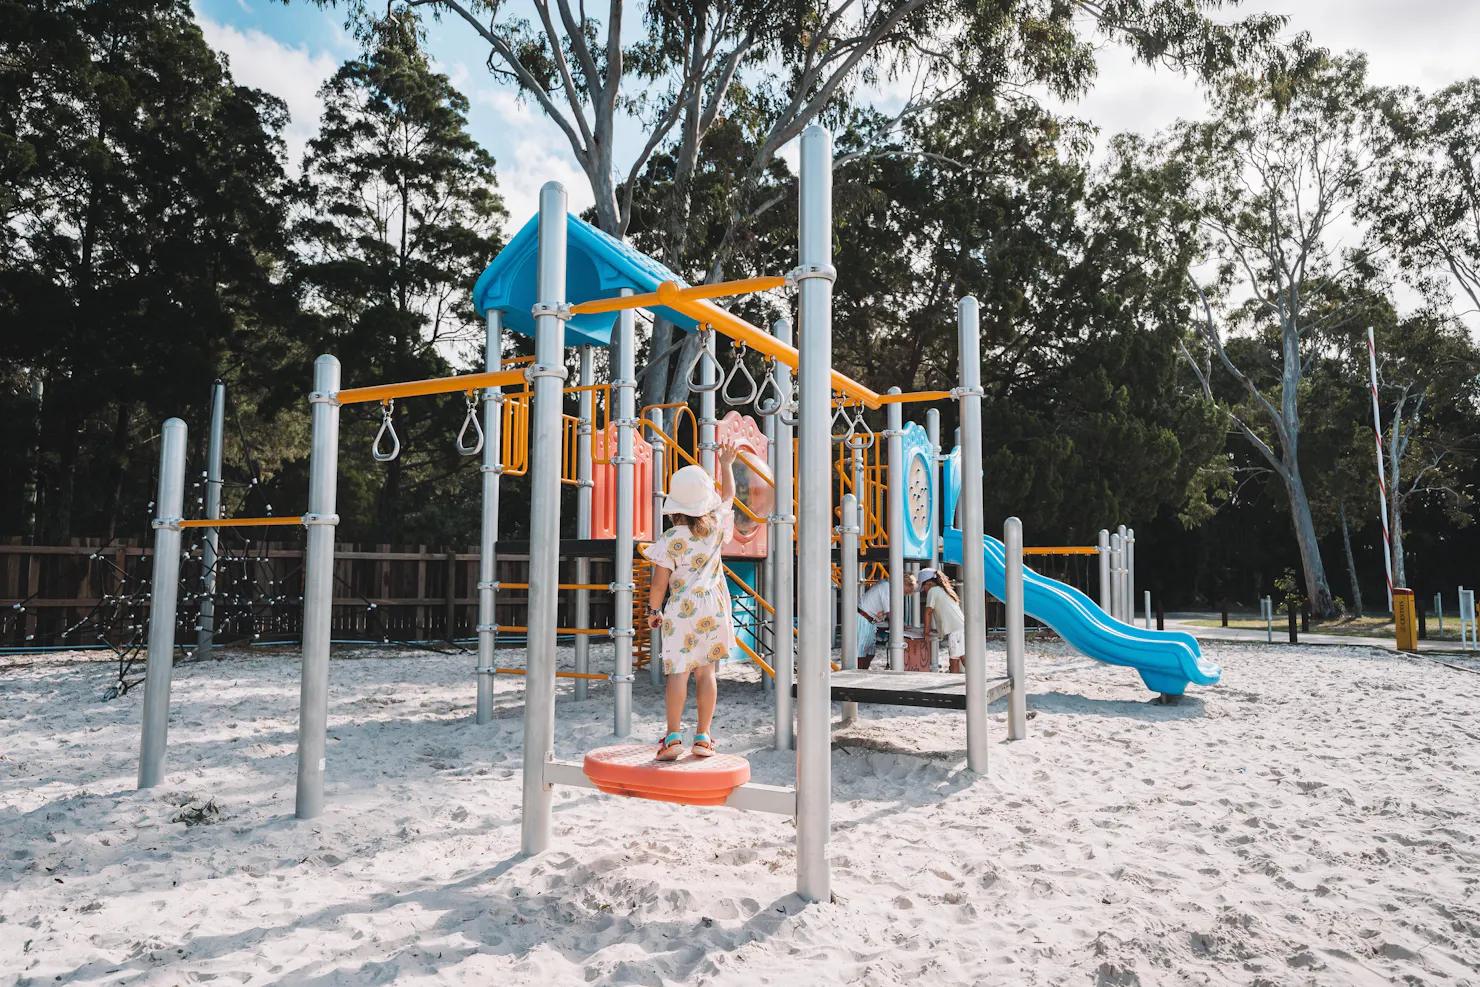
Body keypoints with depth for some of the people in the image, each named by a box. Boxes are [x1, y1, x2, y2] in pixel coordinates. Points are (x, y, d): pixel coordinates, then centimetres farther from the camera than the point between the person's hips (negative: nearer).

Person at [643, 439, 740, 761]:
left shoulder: (670, 540, -10)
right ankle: (703, 737, 10)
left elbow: (659, 583, -8)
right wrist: (726, 464, 34)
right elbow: (728, 495, 20)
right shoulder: (716, 527, 1)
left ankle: (673, 737, -7)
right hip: (714, 608, 4)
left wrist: (653, 610, 8)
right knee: (705, 671, 8)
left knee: (678, 672, -3)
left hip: (682, 610, -4)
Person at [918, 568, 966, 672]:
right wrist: (937, 630, 33)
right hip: (962, 628, 9)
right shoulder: (945, 591, 25)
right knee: (953, 661, 10)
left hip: (956, 631, -9)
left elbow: (928, 613, 0)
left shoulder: (933, 590, 0)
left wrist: (926, 633, 8)